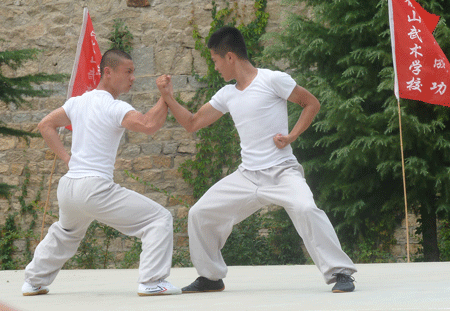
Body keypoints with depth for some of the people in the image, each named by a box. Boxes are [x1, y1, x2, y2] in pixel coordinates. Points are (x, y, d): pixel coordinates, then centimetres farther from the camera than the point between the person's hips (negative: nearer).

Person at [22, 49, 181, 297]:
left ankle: (34, 281, 41)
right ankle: (151, 281, -17)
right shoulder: (114, 108, -12)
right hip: (95, 187, -8)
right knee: (159, 219, -8)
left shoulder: (78, 102, 13)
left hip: (68, 185, 8)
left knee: (65, 233, 37)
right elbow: (149, 125, -26)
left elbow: (45, 125, 22)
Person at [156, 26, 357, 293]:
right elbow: (192, 123, 18)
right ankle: (210, 277, 22)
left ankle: (340, 273, -24)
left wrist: (292, 136, -12)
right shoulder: (227, 95, 11)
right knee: (200, 214, 4)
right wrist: (169, 97, 8)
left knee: (306, 208, -33)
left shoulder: (272, 80, -8)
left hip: (281, 171, -7)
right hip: (246, 177, 7)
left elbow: (312, 103, -2)